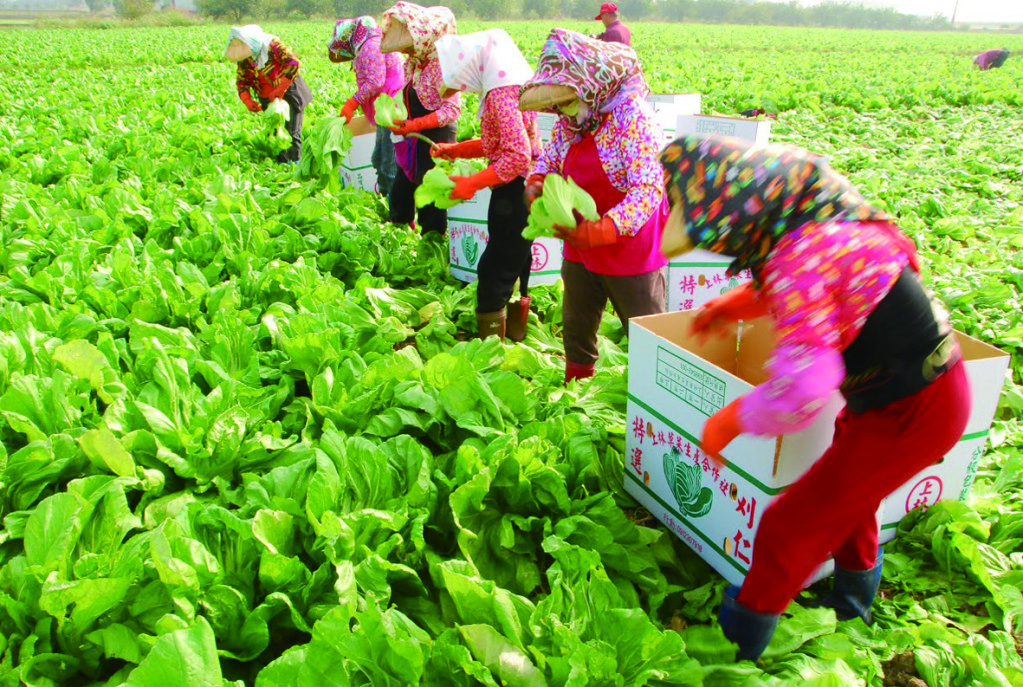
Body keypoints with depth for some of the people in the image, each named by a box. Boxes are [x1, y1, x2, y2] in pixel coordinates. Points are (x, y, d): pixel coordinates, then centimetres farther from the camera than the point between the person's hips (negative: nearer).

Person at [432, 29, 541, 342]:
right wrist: (454, 150, 9)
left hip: (516, 193, -10)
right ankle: (516, 334, 37)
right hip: (520, 190, 10)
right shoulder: (505, 82, 9)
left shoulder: (501, 93, -22)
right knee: (516, 263, 21)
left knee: (494, 271, -1)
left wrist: (472, 183, -21)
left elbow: (518, 156, -27)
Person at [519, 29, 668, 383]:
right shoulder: (568, 123, 0)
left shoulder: (632, 118, -22)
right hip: (579, 250, 8)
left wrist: (599, 231, -38)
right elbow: (549, 158, 14)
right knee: (577, 328, 23)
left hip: (632, 252, -7)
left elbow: (648, 189, -29)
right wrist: (536, 183, -11)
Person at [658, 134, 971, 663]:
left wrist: (726, 423, -21)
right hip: (927, 384, 9)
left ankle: (739, 641, 26)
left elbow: (802, 388, -38)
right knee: (845, 493, 31)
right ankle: (853, 604, 57)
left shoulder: (798, 258, -34)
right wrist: (738, 304, 11)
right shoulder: (813, 217, -5)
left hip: (910, 415, -9)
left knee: (791, 525, 2)